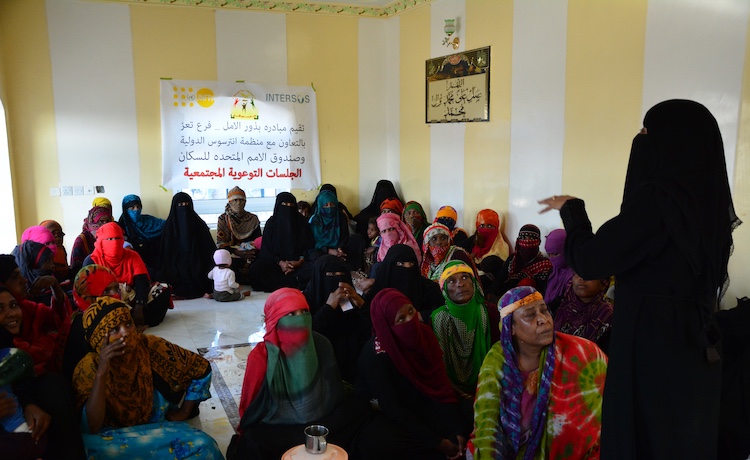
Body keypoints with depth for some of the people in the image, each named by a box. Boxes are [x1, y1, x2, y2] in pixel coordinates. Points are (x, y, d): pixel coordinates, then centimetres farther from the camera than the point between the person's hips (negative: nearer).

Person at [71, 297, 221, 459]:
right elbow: (92, 429, -27)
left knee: (202, 445, -28)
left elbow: (201, 368, -3)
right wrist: (101, 373, -35)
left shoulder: (151, 347, -16)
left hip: (159, 426, 0)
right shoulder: (88, 367, -16)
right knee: (89, 445, -35)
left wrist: (184, 412, -1)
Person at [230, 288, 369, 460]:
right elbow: (251, 407, -4)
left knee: (359, 408, -19)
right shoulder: (261, 356, -14)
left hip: (321, 420, 4)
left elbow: (335, 396, 0)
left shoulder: (321, 345, -6)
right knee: (254, 442, -33)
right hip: (276, 427, -3)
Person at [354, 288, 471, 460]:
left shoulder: (424, 333, -9)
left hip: (421, 407, 5)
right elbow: (392, 407, -22)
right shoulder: (376, 353, -23)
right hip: (384, 415, -5)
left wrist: (459, 430, -17)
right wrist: (436, 441, -23)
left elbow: (441, 385, -8)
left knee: (465, 423, -16)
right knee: (379, 444, -34)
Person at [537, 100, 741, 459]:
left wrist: (571, 210, -3)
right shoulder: (709, 198, 4)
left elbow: (588, 262, -19)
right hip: (696, 349, 8)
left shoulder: (657, 197, -21)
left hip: (653, 351, -8)